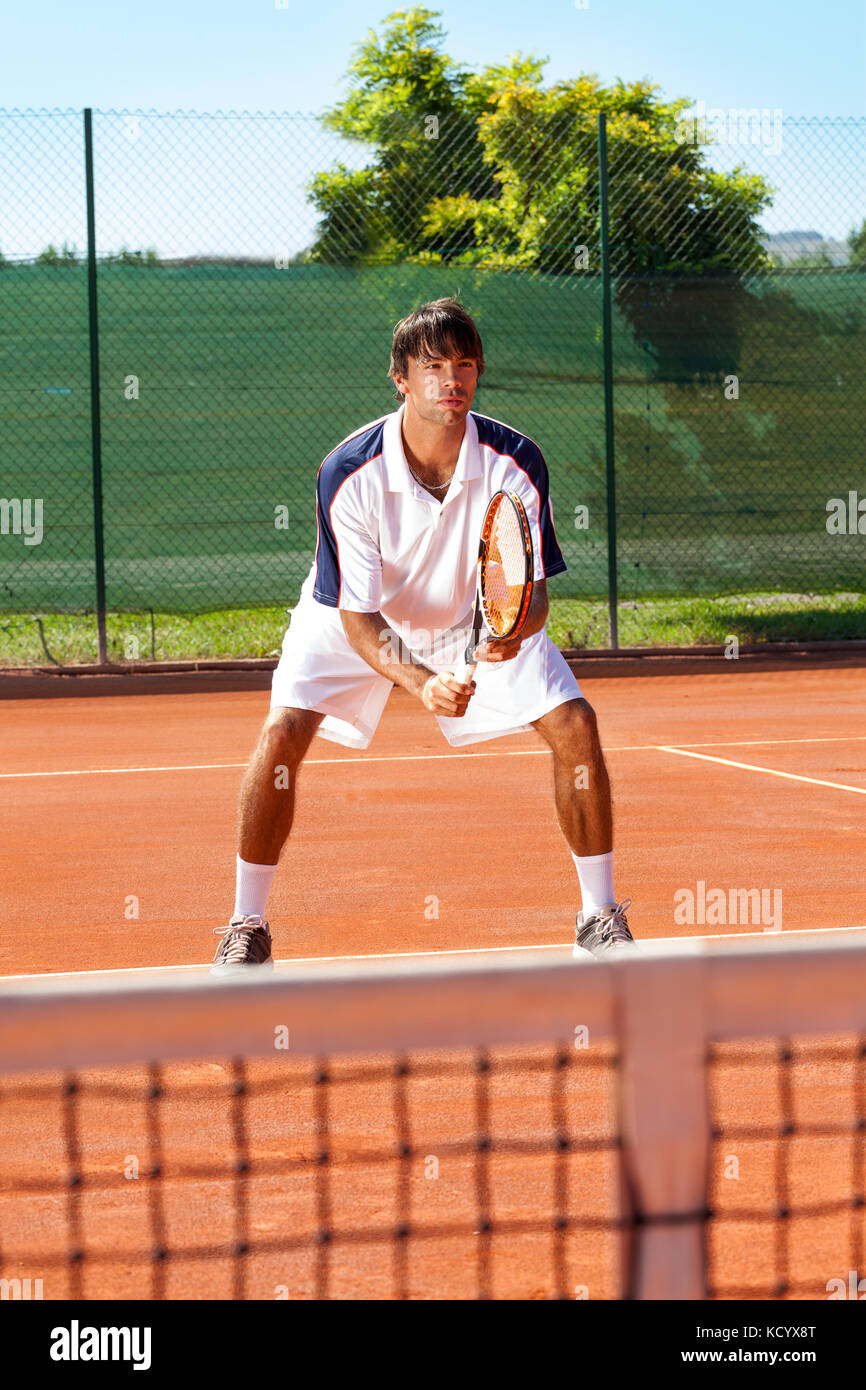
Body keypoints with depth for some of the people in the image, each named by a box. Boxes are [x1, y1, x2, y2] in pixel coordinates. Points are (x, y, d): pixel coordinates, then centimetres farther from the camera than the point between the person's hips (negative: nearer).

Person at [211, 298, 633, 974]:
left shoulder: (516, 462, -26)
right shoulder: (350, 474, -31)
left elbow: (532, 587, -20)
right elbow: (358, 617, -27)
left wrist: (513, 631, -45)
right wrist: (421, 682, -45)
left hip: (484, 621, 2)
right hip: (362, 621, -2)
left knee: (574, 723, -16)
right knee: (283, 732, -24)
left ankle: (600, 919, 0)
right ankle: (247, 929, -8)